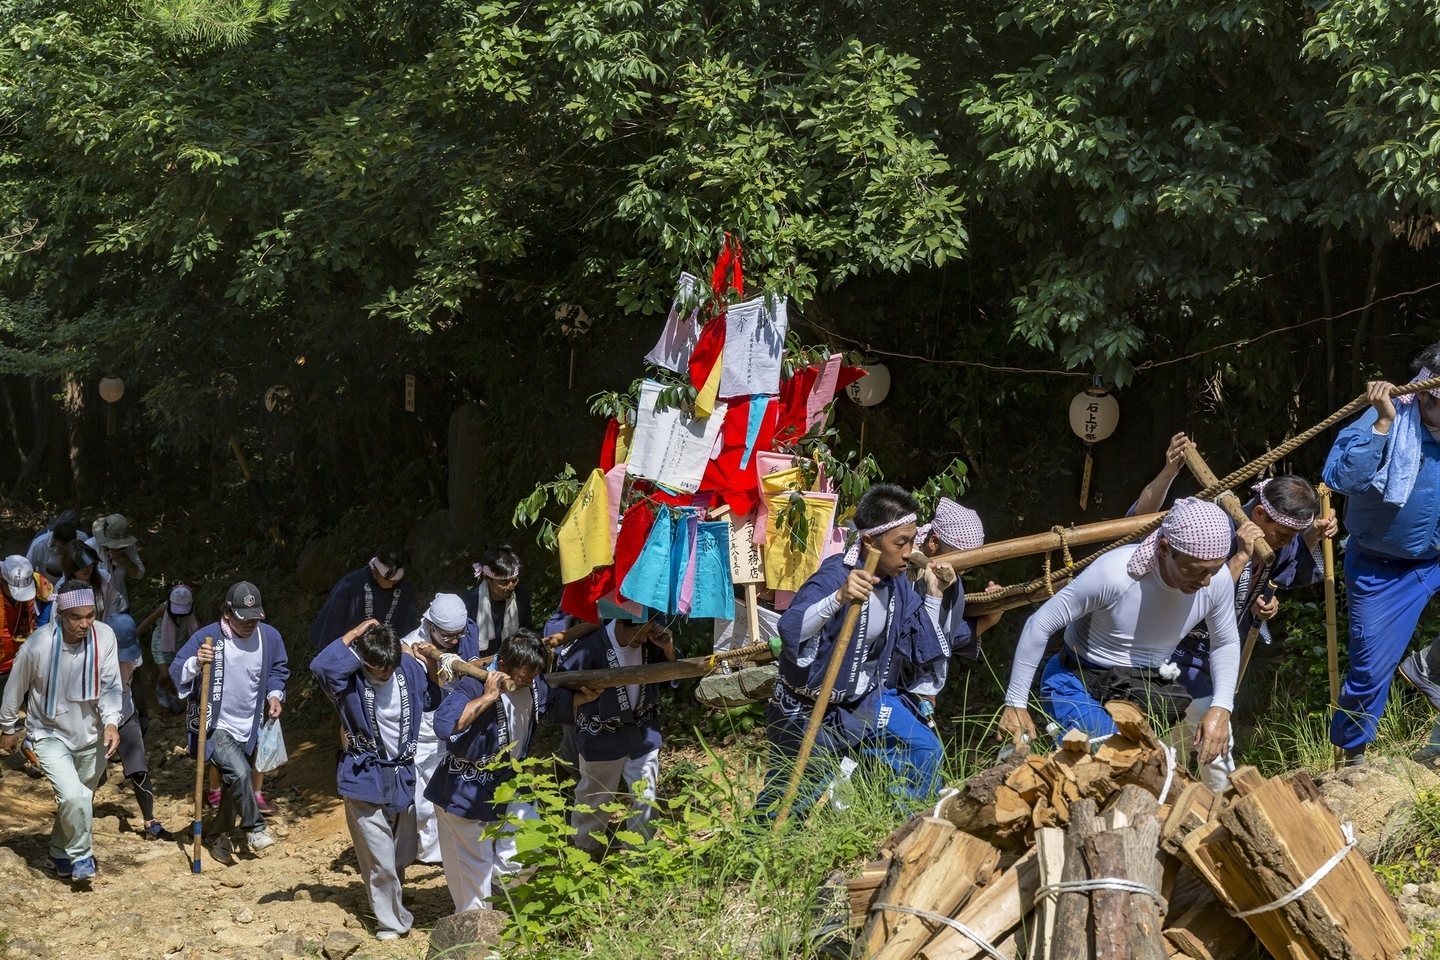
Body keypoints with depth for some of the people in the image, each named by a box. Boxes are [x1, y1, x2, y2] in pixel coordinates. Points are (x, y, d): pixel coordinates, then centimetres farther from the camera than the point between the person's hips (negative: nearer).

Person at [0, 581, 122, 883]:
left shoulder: (105, 636, -19)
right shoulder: (37, 645, -23)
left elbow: (110, 685, -12)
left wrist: (111, 722, -28)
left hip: (91, 734, 3)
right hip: (50, 734, -3)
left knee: (79, 799, 17)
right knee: (73, 795, -21)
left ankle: (61, 853, 42)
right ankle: (80, 855, 3)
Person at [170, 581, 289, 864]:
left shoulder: (270, 637, -5)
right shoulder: (207, 637, -17)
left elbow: (279, 670, 14)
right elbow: (176, 672, -12)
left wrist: (275, 694, -4)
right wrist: (196, 663, -33)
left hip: (248, 729, 5)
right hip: (215, 726, -5)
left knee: (235, 784, 15)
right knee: (240, 773, -26)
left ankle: (220, 836, 35)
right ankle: (254, 828, -9)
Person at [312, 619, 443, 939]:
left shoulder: (409, 668, -6)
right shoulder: (351, 679, -19)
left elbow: (433, 700, 13)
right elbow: (320, 665, -42)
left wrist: (432, 667, -6)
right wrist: (354, 634, -31)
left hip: (402, 776, 5)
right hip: (365, 779, -5)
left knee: (403, 855, 20)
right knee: (380, 861, -1)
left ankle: (388, 903, 47)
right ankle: (392, 921, 19)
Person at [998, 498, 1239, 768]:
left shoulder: (1218, 579, -17)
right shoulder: (1115, 573, -31)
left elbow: (1226, 643, 3)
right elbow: (1040, 625, -21)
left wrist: (1221, 708, -13)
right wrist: (1016, 704, -15)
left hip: (1146, 689, 6)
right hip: (1079, 682, -6)